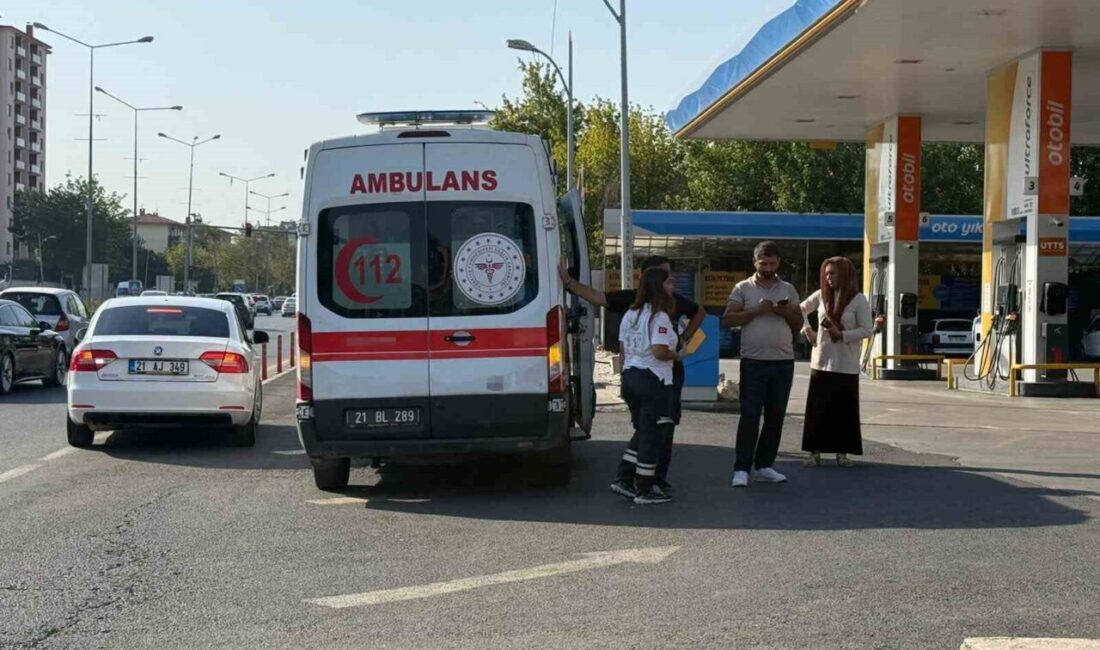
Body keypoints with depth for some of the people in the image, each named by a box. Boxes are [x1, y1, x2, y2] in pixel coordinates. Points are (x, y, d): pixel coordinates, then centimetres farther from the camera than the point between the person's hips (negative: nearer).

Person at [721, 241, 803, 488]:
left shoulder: (788, 289, 12)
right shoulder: (743, 288, 2)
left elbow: (799, 323, 14)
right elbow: (727, 320, -6)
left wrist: (786, 313, -7)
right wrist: (757, 310, -15)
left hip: (783, 362, 4)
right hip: (753, 362, -4)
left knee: (775, 416, 7)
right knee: (749, 416, -6)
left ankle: (764, 466, 14)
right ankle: (742, 469, -5)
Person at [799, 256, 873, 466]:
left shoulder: (858, 300, -4)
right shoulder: (821, 295, 6)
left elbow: (866, 330, -8)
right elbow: (801, 311, 21)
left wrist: (842, 335, -19)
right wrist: (807, 331, 7)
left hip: (846, 365, -2)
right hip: (821, 361, 2)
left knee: (844, 410, 1)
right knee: (817, 409, 1)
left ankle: (842, 452, 12)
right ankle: (815, 451, 6)